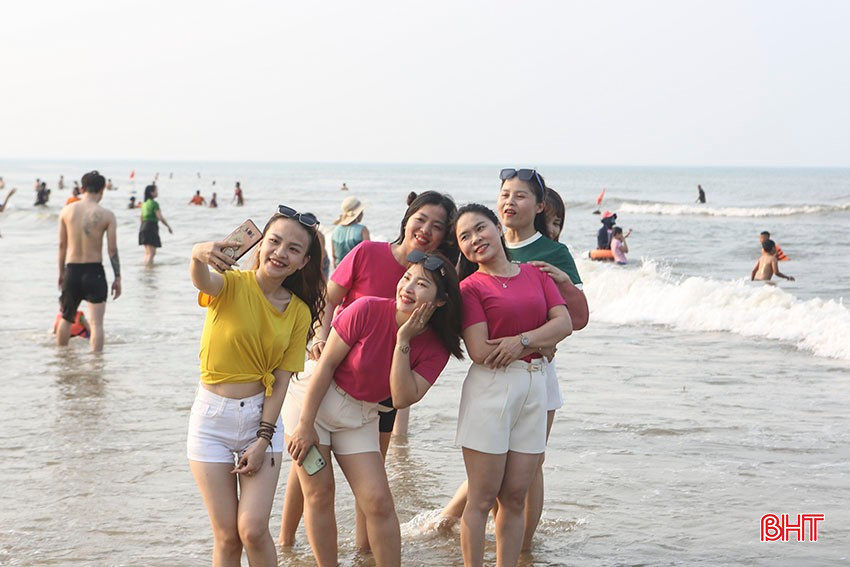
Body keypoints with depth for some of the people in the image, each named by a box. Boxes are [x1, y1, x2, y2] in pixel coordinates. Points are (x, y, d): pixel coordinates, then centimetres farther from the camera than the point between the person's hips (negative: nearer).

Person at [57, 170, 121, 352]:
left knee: (66, 318, 22)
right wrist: (117, 278, -1)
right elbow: (112, 249, -7)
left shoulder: (66, 211, 1)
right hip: (94, 271, -3)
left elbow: (62, 245, 6)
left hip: (72, 270, 3)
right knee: (96, 322, -2)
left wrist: (61, 272, 16)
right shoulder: (106, 215, -7)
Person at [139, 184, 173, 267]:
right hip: (151, 228, -8)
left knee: (147, 252, 14)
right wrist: (169, 227, -7)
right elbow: (160, 217, -16)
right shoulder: (154, 203, -12)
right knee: (152, 252, -8)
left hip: (143, 227, 8)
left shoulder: (144, 204, 13)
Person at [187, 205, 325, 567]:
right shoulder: (231, 285, -10)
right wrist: (199, 256, -58)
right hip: (212, 418, -2)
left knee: (253, 529, -7)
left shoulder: (299, 313, 1)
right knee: (226, 536, 1)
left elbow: (281, 382, -2)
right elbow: (202, 281, -35)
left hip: (261, 418, 2)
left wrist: (262, 441, -10)